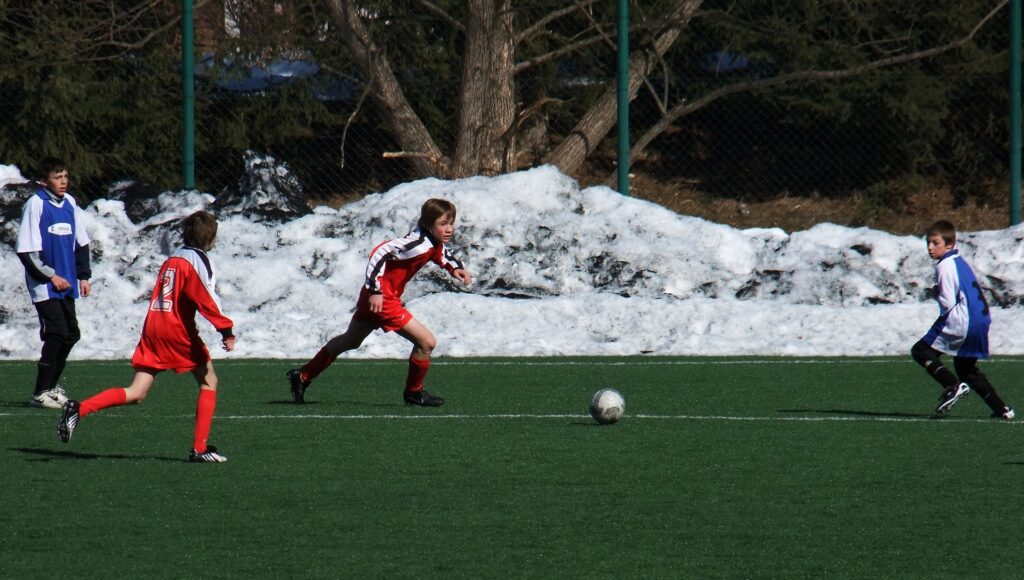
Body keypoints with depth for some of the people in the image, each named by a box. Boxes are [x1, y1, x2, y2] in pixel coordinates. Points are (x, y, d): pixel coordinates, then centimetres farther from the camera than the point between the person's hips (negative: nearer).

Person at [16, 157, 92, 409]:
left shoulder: (69, 203, 7)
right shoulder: (36, 204, -12)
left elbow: (81, 243, 17)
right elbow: (27, 251, -13)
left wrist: (83, 276, 11)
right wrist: (51, 276, -13)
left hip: (66, 284, 7)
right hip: (44, 285, -7)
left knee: (71, 334, 9)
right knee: (57, 333, -13)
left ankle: (50, 385, 25)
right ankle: (41, 393, -6)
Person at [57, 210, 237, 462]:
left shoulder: (172, 258, 20)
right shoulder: (197, 260, -4)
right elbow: (206, 299, -17)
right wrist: (226, 330, -21)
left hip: (152, 327, 7)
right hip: (178, 330, -7)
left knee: (136, 393, 2)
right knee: (208, 381, 8)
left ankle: (79, 408, -17)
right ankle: (200, 448, 2)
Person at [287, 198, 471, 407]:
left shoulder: (436, 243, 2)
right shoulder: (418, 244, -26)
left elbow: (443, 254, 26)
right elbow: (381, 253, -29)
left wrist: (455, 267, 6)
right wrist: (375, 291, -29)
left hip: (375, 296, 10)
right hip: (383, 299, -10)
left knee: (350, 341, 26)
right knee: (427, 342, -10)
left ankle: (302, 376, 38)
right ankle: (413, 392, 10)